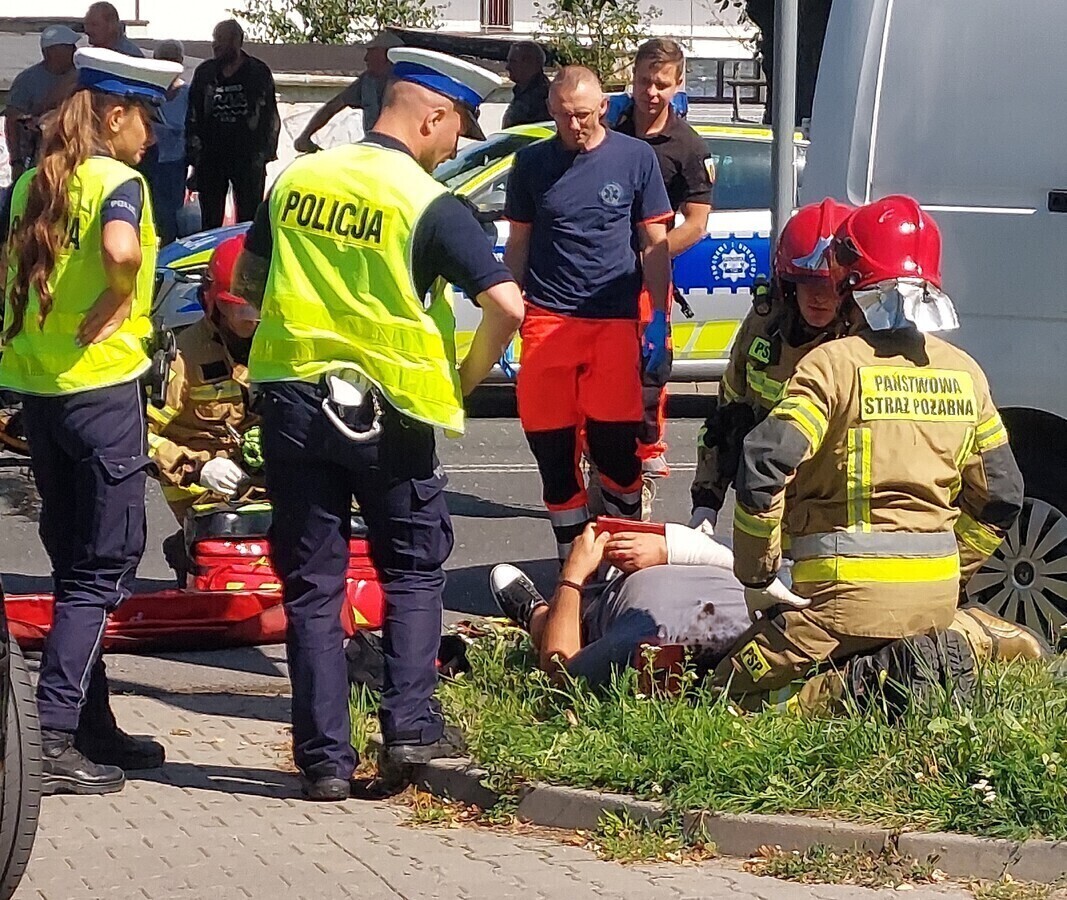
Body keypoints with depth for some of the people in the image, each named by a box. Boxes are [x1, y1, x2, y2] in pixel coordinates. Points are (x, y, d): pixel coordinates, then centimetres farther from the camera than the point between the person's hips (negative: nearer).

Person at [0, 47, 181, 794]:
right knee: (104, 570, -2)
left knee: (76, 564, 15)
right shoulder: (119, 181, -11)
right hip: (101, 387, -7)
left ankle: (93, 727, 21)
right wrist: (111, 308, -15)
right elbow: (120, 250, -31)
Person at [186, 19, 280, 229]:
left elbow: (271, 117, 3)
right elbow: (192, 116, 11)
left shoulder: (258, 72, 1)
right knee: (210, 219, 5)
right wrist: (193, 153, 5)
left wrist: (264, 154, -3)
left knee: (248, 219, -1)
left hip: (248, 156, -3)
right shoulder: (204, 72, 9)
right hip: (210, 155, 3)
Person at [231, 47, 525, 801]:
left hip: (294, 399, 3)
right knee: (413, 569, 16)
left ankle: (325, 758, 6)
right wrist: (464, 379, -2)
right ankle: (410, 727, 7)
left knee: (312, 583, 9)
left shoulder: (296, 180, 3)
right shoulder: (429, 205, -11)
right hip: (387, 410, -3)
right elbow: (507, 307, -18)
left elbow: (248, 282, 14)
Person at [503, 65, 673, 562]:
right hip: (547, 318, 2)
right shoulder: (532, 162, 7)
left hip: (614, 320, -2)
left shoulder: (635, 157, 3)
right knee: (551, 447, 3)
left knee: (615, 445, -4)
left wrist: (659, 319, 1)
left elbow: (654, 244, 6)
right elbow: (518, 244, 14)